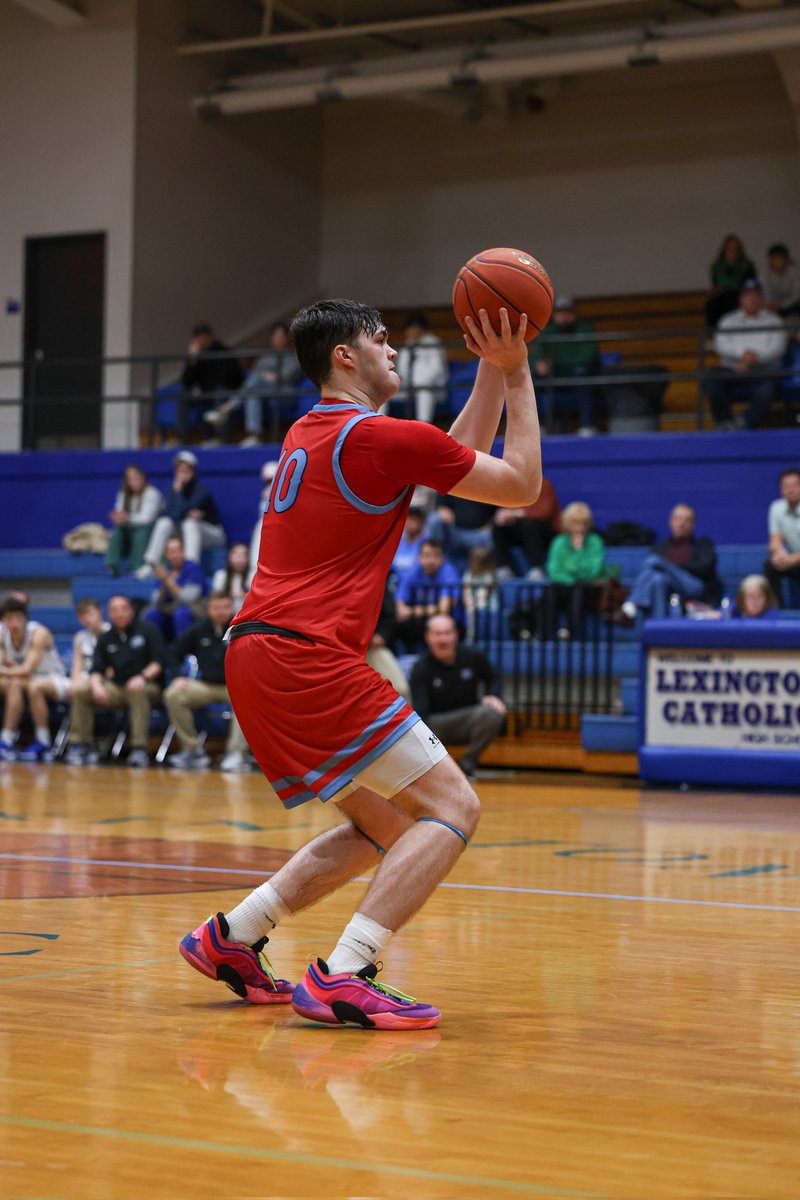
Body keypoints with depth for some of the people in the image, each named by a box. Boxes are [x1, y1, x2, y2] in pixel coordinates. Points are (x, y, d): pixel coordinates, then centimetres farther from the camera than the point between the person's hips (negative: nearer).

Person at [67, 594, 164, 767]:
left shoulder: (147, 630, 2)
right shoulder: (105, 639, 13)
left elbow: (159, 662, -7)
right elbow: (97, 669, 5)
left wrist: (143, 677, -25)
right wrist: (96, 685, -17)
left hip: (147, 686, -4)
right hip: (115, 688, 4)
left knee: (138, 691, -40)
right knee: (80, 691, -15)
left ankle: (139, 748, -38)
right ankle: (80, 744, -8)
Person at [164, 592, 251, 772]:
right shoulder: (198, 630, 7)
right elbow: (175, 655, 17)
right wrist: (178, 677, 0)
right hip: (205, 686, 3)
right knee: (173, 695, -22)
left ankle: (236, 753, -37)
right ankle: (192, 750, -17)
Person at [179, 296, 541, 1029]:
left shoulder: (309, 433, 20)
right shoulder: (382, 437, -8)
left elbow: (460, 458, 29)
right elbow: (521, 485, 1)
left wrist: (492, 370, 23)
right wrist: (516, 373, 6)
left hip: (255, 655, 10)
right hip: (307, 658, -10)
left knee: (386, 829, 19)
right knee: (452, 807, -8)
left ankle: (231, 939, 17)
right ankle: (342, 978, -19)